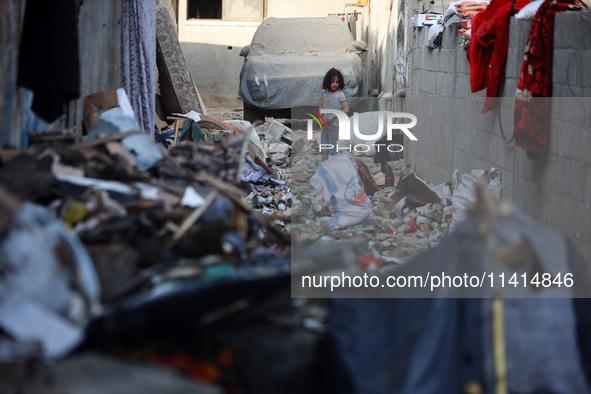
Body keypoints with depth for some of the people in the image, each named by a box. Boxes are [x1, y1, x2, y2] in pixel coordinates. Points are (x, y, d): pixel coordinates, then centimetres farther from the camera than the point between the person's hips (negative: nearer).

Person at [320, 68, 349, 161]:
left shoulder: (340, 94, -11)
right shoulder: (324, 92, 5)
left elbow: (346, 109, -14)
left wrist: (333, 116, -20)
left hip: (334, 125, -5)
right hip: (324, 124, 5)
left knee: (332, 150, -2)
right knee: (324, 150, 11)